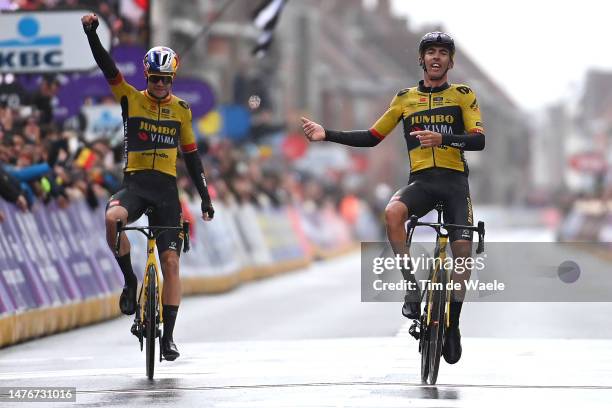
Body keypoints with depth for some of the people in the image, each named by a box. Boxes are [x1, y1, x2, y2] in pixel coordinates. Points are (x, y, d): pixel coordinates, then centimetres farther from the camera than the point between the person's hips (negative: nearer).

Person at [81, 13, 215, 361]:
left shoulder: (181, 110, 8)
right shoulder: (131, 99, 4)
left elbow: (192, 155, 13)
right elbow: (108, 67, -9)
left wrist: (206, 199, 10)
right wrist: (92, 33, -24)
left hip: (166, 188, 2)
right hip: (134, 182, -1)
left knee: (171, 261, -5)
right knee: (113, 218, -36)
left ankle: (169, 335, 2)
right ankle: (130, 281, -13)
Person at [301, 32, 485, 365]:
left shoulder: (463, 95, 6)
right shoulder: (405, 99, 13)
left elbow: (479, 140, -6)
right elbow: (371, 138, 15)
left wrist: (442, 138, -25)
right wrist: (327, 135, 4)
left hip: (454, 180, -1)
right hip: (421, 181, 1)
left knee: (462, 248, -15)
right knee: (392, 212, -33)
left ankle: (453, 323, 4)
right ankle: (413, 286, -21)